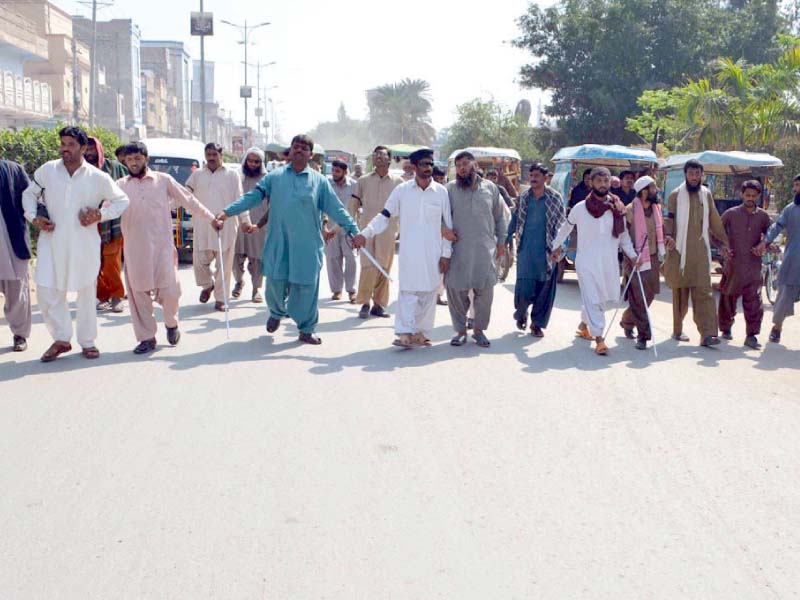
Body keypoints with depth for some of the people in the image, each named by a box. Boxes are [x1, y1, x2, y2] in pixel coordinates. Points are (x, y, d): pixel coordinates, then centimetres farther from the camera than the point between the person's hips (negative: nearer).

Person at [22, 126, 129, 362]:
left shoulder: (98, 177, -3)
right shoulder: (47, 170, 1)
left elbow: (122, 200, 7)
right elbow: (29, 193, 15)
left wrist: (100, 215, -7)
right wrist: (33, 217, -1)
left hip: (84, 243, -1)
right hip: (52, 241, 1)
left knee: (87, 293, 7)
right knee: (47, 290, -2)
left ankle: (87, 342, 21)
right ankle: (61, 339, 14)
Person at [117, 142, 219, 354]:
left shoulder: (163, 180, 5)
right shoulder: (121, 185, 7)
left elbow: (188, 200, 10)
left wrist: (211, 218, 9)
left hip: (162, 245, -1)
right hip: (135, 248, 1)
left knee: (169, 291, -4)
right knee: (139, 293, 2)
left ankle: (171, 323, 26)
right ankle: (146, 338, 14)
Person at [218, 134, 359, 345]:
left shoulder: (319, 181, 6)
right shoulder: (275, 176, 7)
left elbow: (336, 209, 5)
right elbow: (253, 196, 2)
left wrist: (354, 231, -1)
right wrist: (228, 211, -8)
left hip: (307, 244, 0)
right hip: (278, 242, 1)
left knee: (306, 286, 0)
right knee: (275, 282, 2)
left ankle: (306, 330, 15)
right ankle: (277, 313, 34)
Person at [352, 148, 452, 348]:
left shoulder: (441, 191, 4)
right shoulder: (402, 190, 3)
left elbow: (447, 224, 6)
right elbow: (384, 216, 1)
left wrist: (446, 253, 2)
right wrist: (365, 234, -13)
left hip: (433, 253, 1)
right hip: (409, 252, -1)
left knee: (428, 292, 4)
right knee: (408, 291, -7)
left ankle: (421, 332, 14)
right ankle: (405, 333, -9)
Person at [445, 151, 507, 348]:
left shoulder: (490, 188, 9)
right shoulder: (450, 189, 3)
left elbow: (500, 217, 15)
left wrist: (501, 241, 11)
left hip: (485, 248, 1)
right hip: (458, 248, -1)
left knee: (485, 290, 2)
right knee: (456, 290, 0)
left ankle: (479, 329, 17)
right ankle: (460, 330, 14)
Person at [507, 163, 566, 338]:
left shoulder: (555, 197, 1)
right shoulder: (524, 197, 7)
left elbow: (561, 223, 2)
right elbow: (515, 218, 13)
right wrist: (507, 239, 7)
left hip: (546, 249, -1)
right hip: (525, 248, 1)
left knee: (544, 287, 2)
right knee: (524, 283, -6)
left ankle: (537, 323, 15)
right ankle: (521, 314, 22)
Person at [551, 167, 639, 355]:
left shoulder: (617, 209, 4)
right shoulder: (580, 208, -4)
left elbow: (623, 235, 11)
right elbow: (566, 227, 11)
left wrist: (632, 255, 2)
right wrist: (556, 247, 14)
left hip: (610, 262, 4)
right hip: (587, 261, -4)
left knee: (609, 298, 12)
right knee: (592, 299, -11)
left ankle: (584, 324, 36)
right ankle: (599, 339, -8)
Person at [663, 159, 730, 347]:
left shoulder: (706, 195, 12)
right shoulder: (676, 195, 1)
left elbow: (715, 220, 18)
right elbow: (668, 219, -4)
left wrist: (724, 242, 19)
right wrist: (668, 235, -23)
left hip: (701, 251, 2)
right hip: (680, 250, -2)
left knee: (704, 291, -7)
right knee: (680, 293, 4)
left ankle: (707, 334, -13)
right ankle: (677, 330, 19)